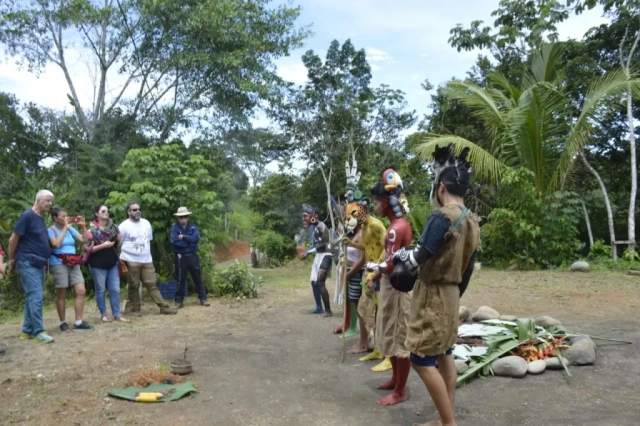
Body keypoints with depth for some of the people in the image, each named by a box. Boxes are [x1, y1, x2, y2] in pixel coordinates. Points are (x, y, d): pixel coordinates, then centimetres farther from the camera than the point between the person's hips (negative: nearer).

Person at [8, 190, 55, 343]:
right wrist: (12, 260, -4)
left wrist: (45, 260, 16)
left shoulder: (41, 218, 12)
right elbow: (13, 239, -10)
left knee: (32, 297, 11)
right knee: (36, 296, -10)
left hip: (38, 263, 8)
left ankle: (27, 331, 18)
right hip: (27, 263, -8)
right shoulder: (27, 216, -12)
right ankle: (38, 332, -5)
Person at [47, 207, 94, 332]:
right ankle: (63, 323, 14)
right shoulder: (51, 230, -2)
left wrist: (83, 226, -1)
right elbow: (56, 244, -19)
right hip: (59, 264, -5)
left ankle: (78, 323, 0)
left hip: (73, 263, 5)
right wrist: (65, 228, -14)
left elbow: (84, 240, 9)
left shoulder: (70, 228, 14)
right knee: (61, 294, 2)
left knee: (81, 291, -5)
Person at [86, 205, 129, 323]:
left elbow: (120, 243, 20)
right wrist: (103, 245, -19)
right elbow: (88, 248, -14)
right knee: (100, 290, 6)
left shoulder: (113, 227, 6)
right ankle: (103, 314, 18)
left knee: (115, 289, 4)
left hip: (112, 263, 5)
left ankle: (117, 314, 11)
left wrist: (119, 239, 0)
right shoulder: (92, 230, -8)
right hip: (98, 264, -4)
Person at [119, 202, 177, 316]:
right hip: (131, 261, -4)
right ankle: (135, 309, 16)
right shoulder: (124, 226, -7)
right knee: (134, 286, 4)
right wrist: (120, 260, -5)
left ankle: (164, 307, 4)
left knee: (152, 284, 5)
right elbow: (117, 244, -4)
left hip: (147, 260, 4)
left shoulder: (146, 223, 9)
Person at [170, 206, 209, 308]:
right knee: (180, 280, 6)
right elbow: (174, 241, -19)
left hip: (192, 256, 2)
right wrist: (189, 242, -12)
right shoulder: (174, 228, -3)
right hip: (180, 257, -2)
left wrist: (184, 237, -15)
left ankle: (203, 299, 17)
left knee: (197, 278, 9)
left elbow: (196, 238, -13)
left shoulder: (193, 227, 5)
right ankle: (179, 301, 16)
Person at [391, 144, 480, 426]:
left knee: (422, 361, -2)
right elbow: (468, 267, 13)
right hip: (451, 293, 9)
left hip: (432, 294, -9)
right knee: (444, 355, 16)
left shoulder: (442, 217, -21)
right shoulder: (473, 222, 7)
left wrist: (400, 255, -1)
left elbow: (418, 258, -22)